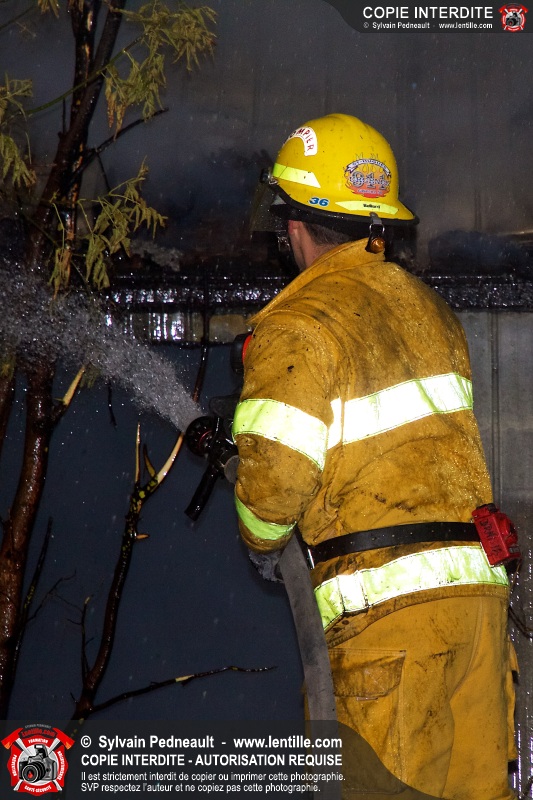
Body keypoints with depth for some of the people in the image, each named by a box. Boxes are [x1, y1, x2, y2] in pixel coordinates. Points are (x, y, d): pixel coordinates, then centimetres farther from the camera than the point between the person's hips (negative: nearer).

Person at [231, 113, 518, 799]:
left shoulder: (299, 325, -7)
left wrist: (262, 538, 11)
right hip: (477, 586, 7)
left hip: (390, 600, -7)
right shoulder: (429, 309, 15)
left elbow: (273, 479, -11)